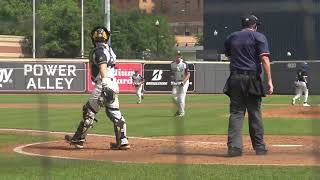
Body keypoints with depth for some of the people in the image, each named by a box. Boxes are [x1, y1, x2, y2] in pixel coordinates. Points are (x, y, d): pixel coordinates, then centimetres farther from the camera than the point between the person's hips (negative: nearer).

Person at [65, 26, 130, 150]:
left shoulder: (99, 51, -11)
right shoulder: (108, 49, 15)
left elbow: (103, 67, -26)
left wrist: (105, 82, -37)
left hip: (103, 85, -8)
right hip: (113, 85, 8)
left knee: (89, 111, 0)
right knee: (114, 113, 11)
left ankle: (78, 139, 6)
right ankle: (122, 141, 9)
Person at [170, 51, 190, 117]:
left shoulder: (184, 64, -13)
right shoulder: (172, 64, 2)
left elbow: (188, 74, -12)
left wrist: (183, 82, -24)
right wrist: (172, 80, -5)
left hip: (184, 82, -5)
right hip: (176, 83, 5)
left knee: (181, 97, -9)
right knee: (174, 96, -3)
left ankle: (182, 112, 5)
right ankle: (179, 109, 22)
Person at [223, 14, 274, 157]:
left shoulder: (231, 37, 12)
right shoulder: (258, 37, 0)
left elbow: (228, 55, 26)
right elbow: (264, 58, -11)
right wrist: (269, 80, -15)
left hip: (235, 78, 3)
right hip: (252, 78, -3)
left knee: (236, 113, 2)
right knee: (255, 113, 6)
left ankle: (234, 146, -10)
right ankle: (259, 147, 13)